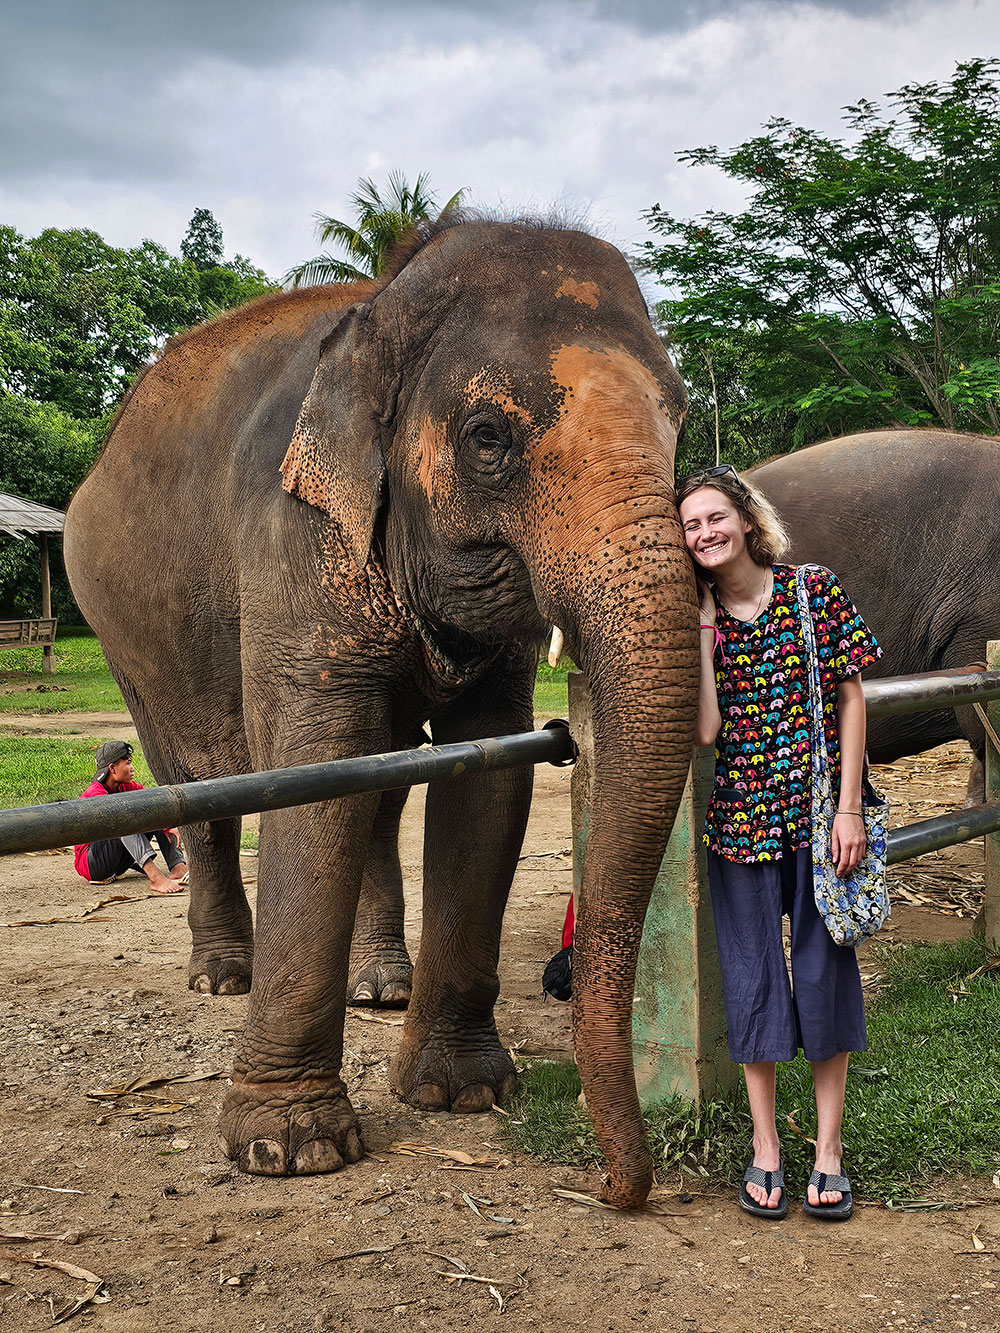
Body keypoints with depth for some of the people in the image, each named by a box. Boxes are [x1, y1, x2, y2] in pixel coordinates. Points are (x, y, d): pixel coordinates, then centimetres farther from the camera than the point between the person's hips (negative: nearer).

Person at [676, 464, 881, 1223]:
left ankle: (829, 1150, 18)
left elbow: (850, 698, -1)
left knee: (825, 968, 4)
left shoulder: (816, 591, -3)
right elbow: (705, 729, -13)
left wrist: (848, 807, -6)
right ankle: (765, 1151, 22)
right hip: (740, 817, 1)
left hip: (818, 811, -1)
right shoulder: (697, 621, 0)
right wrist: (702, 626, -12)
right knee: (753, 976, 8)